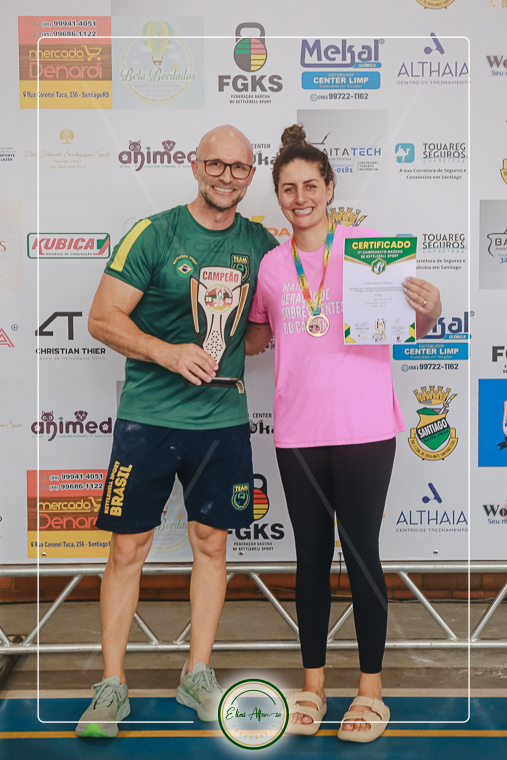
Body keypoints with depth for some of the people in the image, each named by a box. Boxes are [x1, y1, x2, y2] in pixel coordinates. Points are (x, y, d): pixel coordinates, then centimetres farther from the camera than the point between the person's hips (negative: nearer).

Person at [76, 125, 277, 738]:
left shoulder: (259, 242, 7)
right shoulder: (153, 234, -4)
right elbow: (102, 319, -8)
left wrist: (239, 349, 1)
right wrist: (168, 352, -22)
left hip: (224, 417, 4)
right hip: (149, 415, -3)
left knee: (211, 543, 9)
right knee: (128, 547, 2)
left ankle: (197, 675, 26)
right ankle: (112, 685, 18)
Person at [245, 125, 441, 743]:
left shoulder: (367, 245, 0)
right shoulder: (270, 265, 8)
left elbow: (411, 326, 4)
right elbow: (258, 336, 22)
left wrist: (430, 312, -18)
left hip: (364, 428, -3)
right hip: (298, 430, 3)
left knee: (361, 553, 4)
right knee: (311, 555, 12)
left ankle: (370, 688, 21)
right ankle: (312, 685, 27)